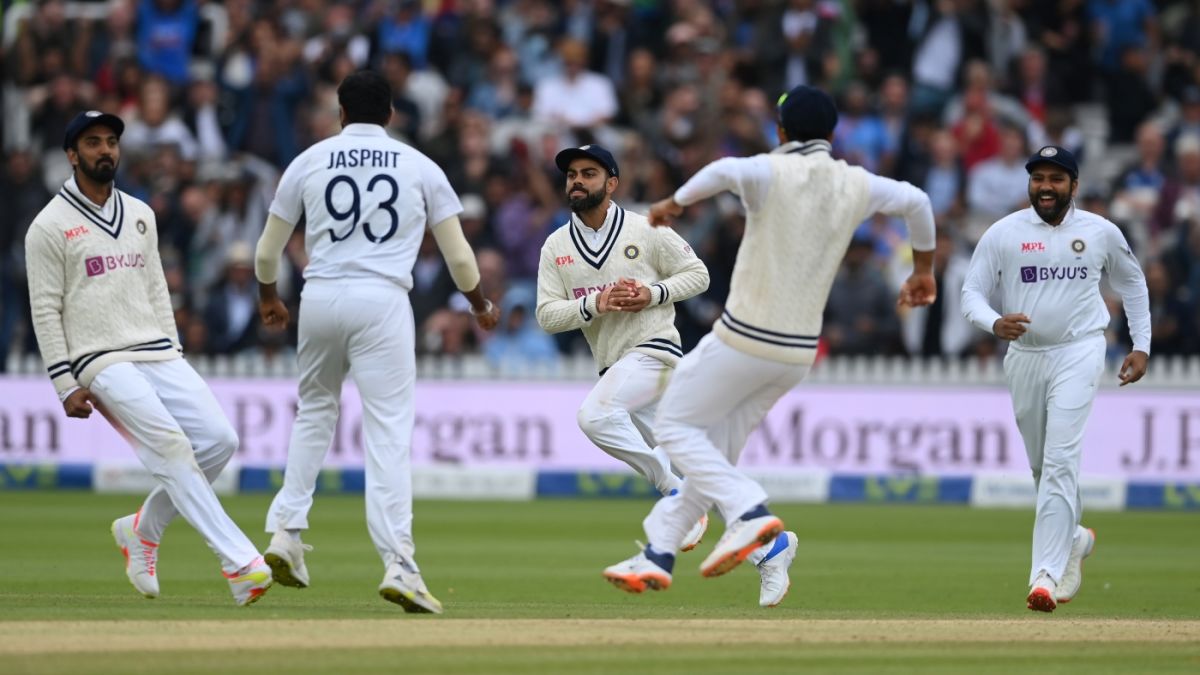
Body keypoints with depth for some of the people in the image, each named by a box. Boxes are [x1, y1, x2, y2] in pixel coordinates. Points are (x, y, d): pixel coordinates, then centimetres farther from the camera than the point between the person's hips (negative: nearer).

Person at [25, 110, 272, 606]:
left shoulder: (140, 215, 19)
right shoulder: (50, 226, 0)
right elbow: (45, 311, -3)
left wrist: (175, 356, 13)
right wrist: (66, 386, -9)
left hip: (159, 355, 6)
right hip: (101, 363, -6)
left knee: (219, 439, -10)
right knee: (171, 446, -22)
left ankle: (142, 529, 12)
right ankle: (239, 561, -27)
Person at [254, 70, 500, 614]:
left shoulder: (308, 162, 10)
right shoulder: (420, 167, 8)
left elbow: (267, 252, 13)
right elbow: (458, 254, 7)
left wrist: (268, 300, 34)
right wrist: (480, 305, 26)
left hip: (320, 300, 2)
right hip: (383, 303, -2)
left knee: (315, 409, 24)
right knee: (388, 431, -6)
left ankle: (287, 530, 16)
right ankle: (398, 563, -18)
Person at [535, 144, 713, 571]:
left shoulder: (646, 232, -3)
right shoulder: (556, 247, 7)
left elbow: (698, 274, 4)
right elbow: (547, 315, 0)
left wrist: (654, 294, -12)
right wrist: (595, 303, -16)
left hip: (654, 349, -6)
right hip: (613, 366, 6)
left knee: (594, 415, -29)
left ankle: (674, 489, -14)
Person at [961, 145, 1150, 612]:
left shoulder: (1101, 233, 1)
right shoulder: (1003, 234, -2)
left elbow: (1132, 284, 17)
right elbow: (971, 293, -3)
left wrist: (1142, 346, 12)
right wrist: (994, 323, -25)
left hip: (1078, 352, -3)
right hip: (1023, 357, 3)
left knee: (1061, 460, -17)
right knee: (1040, 464, 13)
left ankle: (1047, 574, -24)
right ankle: (1074, 538, 41)